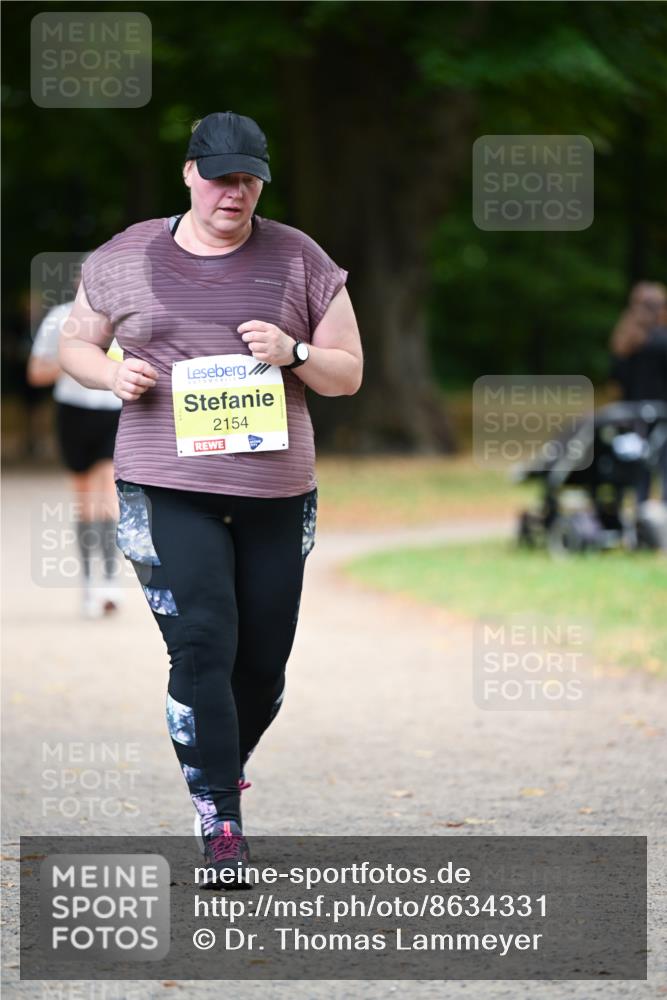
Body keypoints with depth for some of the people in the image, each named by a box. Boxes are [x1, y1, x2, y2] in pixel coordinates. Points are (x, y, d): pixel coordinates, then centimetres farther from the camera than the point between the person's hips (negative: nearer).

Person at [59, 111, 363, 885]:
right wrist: (114, 374, -7)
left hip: (274, 493, 2)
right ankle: (220, 826, -13)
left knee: (263, 662, 7)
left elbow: (348, 374, 7)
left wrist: (293, 352, -13)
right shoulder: (126, 259, 4)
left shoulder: (299, 261, 5)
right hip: (167, 491, -2)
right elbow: (74, 345, 15)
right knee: (202, 647, -15)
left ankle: (223, 770, 37)